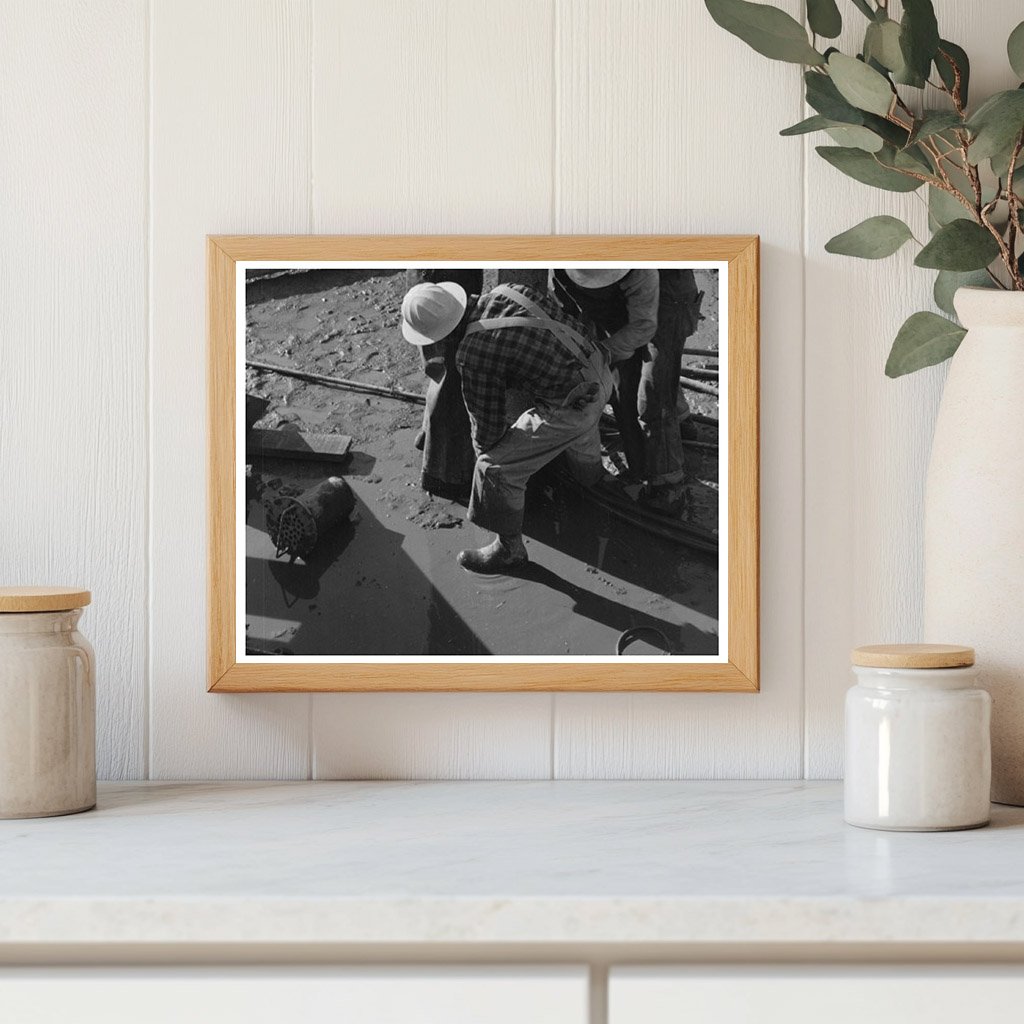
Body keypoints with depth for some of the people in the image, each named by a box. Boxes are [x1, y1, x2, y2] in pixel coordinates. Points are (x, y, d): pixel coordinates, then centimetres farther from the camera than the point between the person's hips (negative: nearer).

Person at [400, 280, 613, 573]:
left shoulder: (473, 355, -22)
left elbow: (489, 425, -9)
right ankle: (590, 470, 71)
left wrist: (482, 445, 15)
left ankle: (509, 549, 20)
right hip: (599, 372, 8)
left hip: (574, 406, -8)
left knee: (496, 467, 2)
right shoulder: (504, 291, -3)